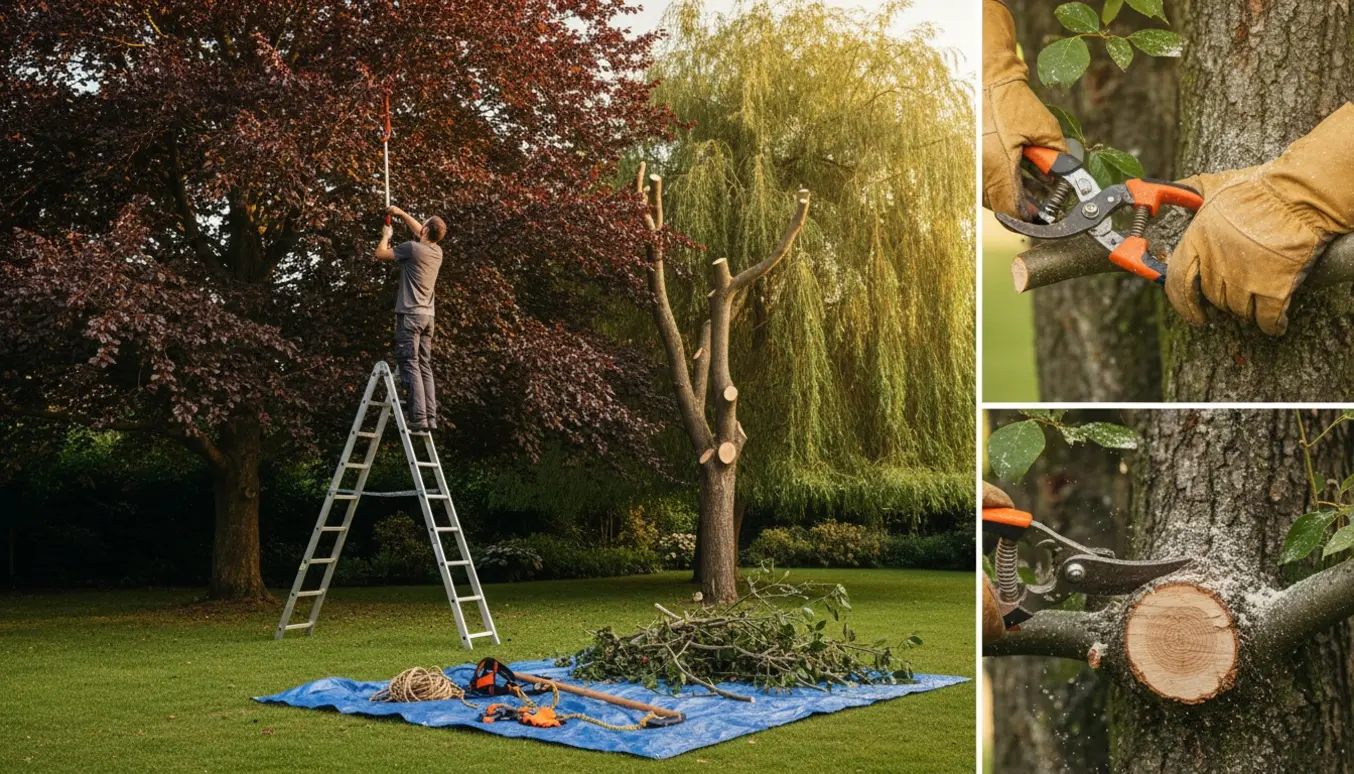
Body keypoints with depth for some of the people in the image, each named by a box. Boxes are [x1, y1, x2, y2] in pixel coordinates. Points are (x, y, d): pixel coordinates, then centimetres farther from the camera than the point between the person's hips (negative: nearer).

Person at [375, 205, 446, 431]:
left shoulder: (411, 248, -11)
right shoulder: (437, 251, 11)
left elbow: (380, 254, 1)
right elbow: (421, 233, 32)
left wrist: (386, 235, 19)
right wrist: (401, 213, 38)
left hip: (410, 315, -7)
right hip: (427, 317, 7)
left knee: (410, 366, -10)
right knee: (424, 368, 8)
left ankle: (419, 418, -17)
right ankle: (431, 418, 2)